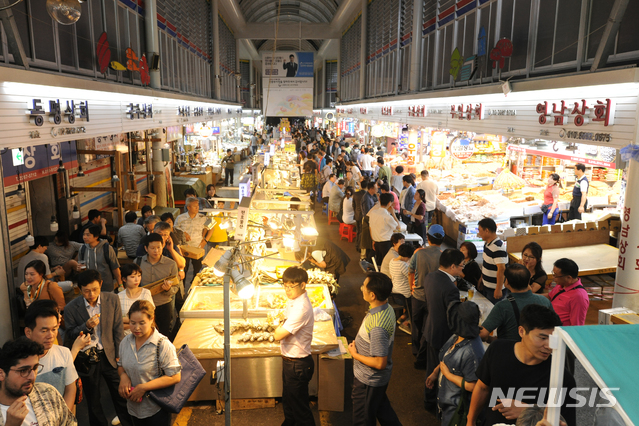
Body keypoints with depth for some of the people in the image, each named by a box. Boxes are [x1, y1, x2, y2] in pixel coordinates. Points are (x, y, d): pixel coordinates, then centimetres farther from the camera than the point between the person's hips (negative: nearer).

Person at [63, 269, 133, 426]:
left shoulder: (113, 300, -7)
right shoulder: (71, 308, -10)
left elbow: (118, 329, -1)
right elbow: (70, 336, -2)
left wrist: (120, 355, -2)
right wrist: (86, 326, -22)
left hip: (109, 355, 0)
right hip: (86, 360, 0)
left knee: (121, 395, 8)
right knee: (93, 400, 17)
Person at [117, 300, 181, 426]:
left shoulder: (163, 345, -21)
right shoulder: (126, 341, -1)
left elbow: (175, 377, -21)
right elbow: (121, 365, 15)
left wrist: (144, 387, -22)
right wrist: (123, 375, -8)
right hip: (134, 406, 5)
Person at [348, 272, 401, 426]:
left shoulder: (377, 327, -38)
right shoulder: (387, 308, -9)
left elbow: (380, 363, -32)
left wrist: (355, 354, -19)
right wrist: (359, 343, 7)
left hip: (368, 381, -8)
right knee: (382, 407, 32)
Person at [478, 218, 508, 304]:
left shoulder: (498, 248, -25)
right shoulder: (487, 243, 5)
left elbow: (501, 269, -27)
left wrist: (498, 289, -26)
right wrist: (481, 280, 22)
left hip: (495, 290, -9)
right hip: (487, 287, 9)